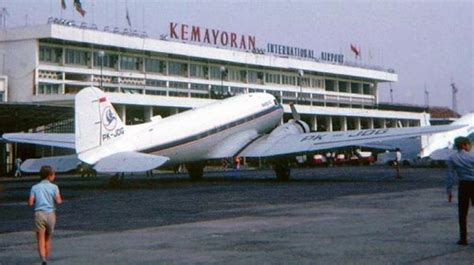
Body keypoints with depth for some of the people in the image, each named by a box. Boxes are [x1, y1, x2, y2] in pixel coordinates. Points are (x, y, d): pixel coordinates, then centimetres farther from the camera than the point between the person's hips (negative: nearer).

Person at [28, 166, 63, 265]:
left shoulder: (35, 187, 6)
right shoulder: (54, 187, 1)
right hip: (50, 214, 0)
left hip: (39, 214, 0)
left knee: (41, 241, -5)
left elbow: (30, 203, -3)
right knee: (48, 240, 19)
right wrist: (60, 199, 12)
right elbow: (58, 201, -11)